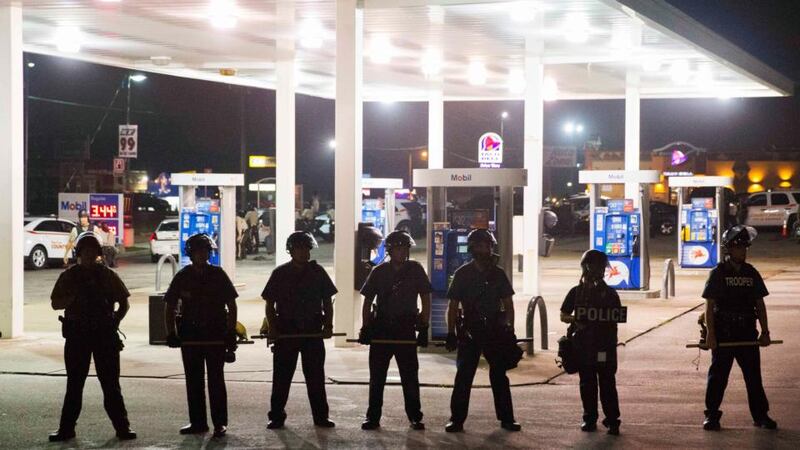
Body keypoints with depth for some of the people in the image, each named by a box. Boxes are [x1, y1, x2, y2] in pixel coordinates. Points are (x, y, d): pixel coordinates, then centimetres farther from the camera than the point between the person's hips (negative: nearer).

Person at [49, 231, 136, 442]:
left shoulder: (107, 275, 7)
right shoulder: (69, 276, 6)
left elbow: (124, 303, 11)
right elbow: (56, 304, 3)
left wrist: (115, 322, -4)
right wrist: (74, 296, -14)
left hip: (105, 337, 0)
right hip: (77, 336, 0)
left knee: (111, 384, 1)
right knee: (74, 384, 4)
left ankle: (122, 427, 4)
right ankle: (66, 428, 9)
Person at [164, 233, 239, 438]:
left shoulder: (218, 275, 0)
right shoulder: (183, 277, 4)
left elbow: (231, 306, 2)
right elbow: (169, 307, 8)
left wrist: (231, 333, -5)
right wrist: (172, 333, -2)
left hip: (216, 335, -3)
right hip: (190, 335, 3)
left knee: (216, 380, -4)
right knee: (193, 381, 8)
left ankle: (220, 423, 1)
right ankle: (198, 422, 16)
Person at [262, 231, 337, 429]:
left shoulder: (317, 272, 7)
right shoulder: (280, 273, 2)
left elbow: (327, 302, 11)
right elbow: (270, 304, 5)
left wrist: (328, 325, 0)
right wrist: (272, 328, -6)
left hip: (313, 332, 1)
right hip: (286, 331, -1)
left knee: (316, 376, 5)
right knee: (281, 376, 2)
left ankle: (320, 416, 12)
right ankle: (276, 416, 9)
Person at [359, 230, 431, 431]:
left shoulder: (415, 269, 2)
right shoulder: (379, 272, 4)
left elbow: (426, 300, 4)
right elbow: (368, 301, 9)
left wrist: (424, 327, -2)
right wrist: (366, 327, 1)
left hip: (406, 329, -1)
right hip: (381, 328, 1)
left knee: (410, 376, 1)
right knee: (377, 376, 4)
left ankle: (415, 417, 9)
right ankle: (373, 417, 10)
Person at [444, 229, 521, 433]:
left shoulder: (498, 274, 7)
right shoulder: (462, 274, 1)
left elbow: (508, 305, 11)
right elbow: (453, 306, 2)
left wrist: (510, 329, 3)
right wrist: (451, 333, -3)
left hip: (495, 331, 2)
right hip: (470, 332, -2)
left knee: (500, 376, 6)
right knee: (464, 376, -4)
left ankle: (506, 418, 12)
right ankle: (457, 419, 1)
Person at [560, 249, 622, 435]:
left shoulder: (610, 293, 5)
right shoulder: (576, 292, 7)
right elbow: (563, 315, 8)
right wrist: (575, 320, -12)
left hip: (605, 345, -1)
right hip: (583, 345, 1)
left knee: (607, 383, -3)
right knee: (587, 383, 6)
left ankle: (612, 420, -2)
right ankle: (589, 418, 16)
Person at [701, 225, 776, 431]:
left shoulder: (752, 273, 8)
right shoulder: (718, 273, -4)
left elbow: (760, 305, 11)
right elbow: (709, 306, -7)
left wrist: (765, 332, 6)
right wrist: (710, 334, -13)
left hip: (747, 333, 4)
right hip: (723, 333, -4)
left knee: (754, 375, 7)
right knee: (718, 375, 2)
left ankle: (761, 415, 15)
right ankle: (712, 415, 10)